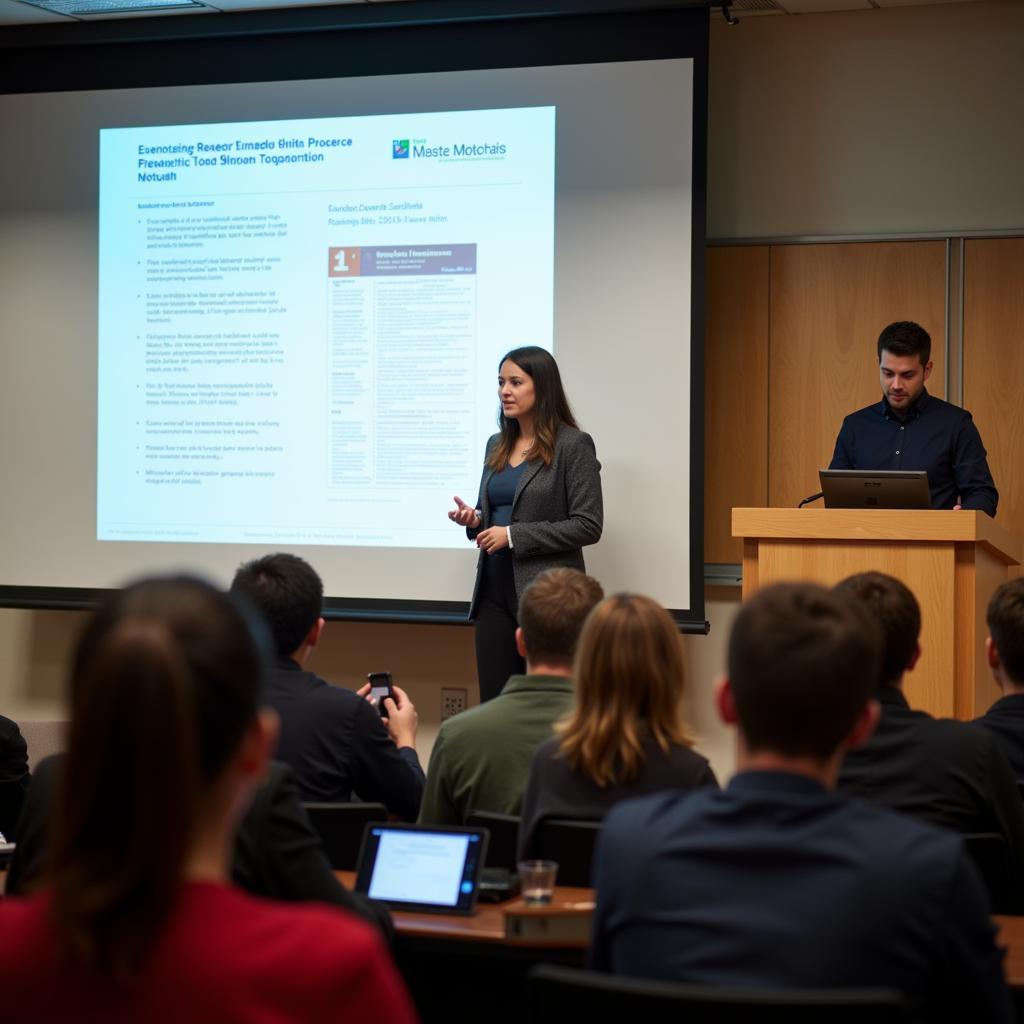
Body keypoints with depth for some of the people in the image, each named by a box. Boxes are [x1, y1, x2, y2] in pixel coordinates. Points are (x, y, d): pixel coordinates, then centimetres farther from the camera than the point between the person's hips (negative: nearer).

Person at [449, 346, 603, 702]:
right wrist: (474, 519, -1)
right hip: (493, 589, 7)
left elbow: (588, 526, -14)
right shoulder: (497, 445, 13)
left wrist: (513, 535, -17)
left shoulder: (573, 445, -8)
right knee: (493, 702, 6)